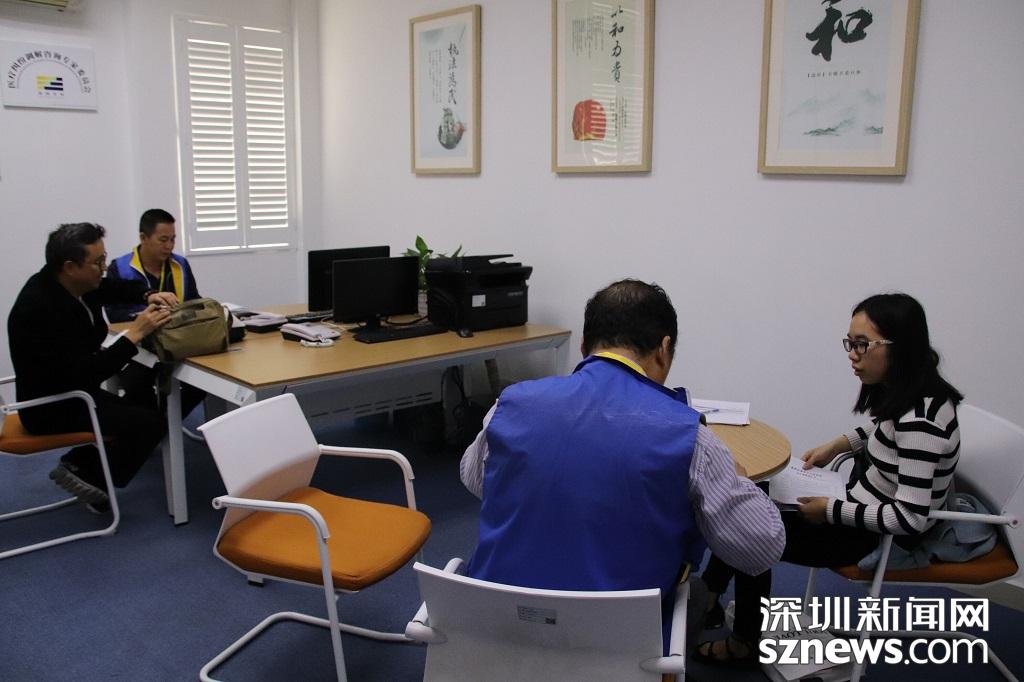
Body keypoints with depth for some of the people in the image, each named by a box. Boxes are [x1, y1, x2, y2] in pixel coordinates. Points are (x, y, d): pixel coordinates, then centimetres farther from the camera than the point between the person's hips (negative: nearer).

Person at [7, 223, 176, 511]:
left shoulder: (71, 283, -5)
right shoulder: (40, 309, -30)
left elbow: (115, 288, 16)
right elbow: (83, 374, -33)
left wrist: (149, 296, -5)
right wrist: (135, 333, -32)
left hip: (73, 390, 9)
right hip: (52, 407, -9)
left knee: (151, 404, 13)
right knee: (151, 421, -18)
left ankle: (79, 464, 13)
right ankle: (88, 474, 2)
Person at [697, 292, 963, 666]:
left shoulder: (919, 419, -31)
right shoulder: (903, 392, -5)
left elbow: (911, 518, -31)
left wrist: (831, 510, -22)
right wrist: (838, 445, 7)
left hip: (884, 537, -8)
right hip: (864, 503, 9)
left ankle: (745, 643, 23)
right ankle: (706, 600, 22)